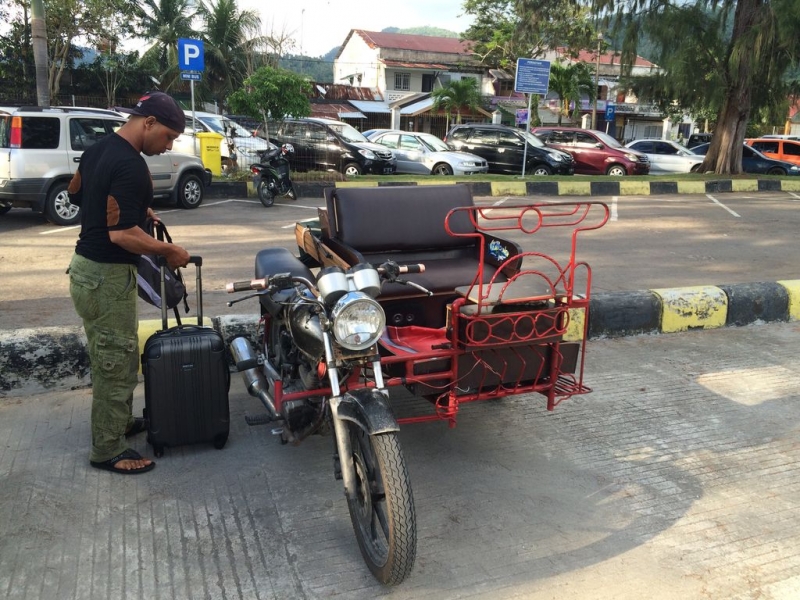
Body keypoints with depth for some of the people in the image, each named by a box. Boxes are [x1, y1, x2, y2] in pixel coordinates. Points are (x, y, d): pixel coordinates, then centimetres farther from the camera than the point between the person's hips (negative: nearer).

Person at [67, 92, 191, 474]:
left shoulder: (97, 149, 8)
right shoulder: (130, 166, -23)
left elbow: (76, 195, 21)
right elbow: (122, 234, -27)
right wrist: (169, 250, -15)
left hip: (86, 266, 10)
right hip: (106, 276, -10)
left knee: (109, 358, 22)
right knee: (117, 363, 1)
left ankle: (118, 422, 38)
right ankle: (107, 450, 14)